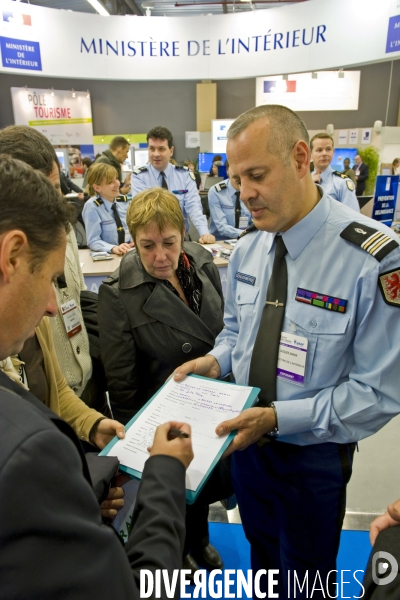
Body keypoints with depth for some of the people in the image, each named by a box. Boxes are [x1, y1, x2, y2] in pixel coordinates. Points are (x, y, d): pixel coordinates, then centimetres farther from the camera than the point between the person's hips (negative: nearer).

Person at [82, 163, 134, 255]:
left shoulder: (124, 201, 8)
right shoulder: (92, 206, -8)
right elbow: (93, 241, -11)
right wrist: (114, 248, -28)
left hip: (130, 251, 4)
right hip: (106, 254, -3)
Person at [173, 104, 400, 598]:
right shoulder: (247, 247, -6)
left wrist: (278, 417, -27)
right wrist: (216, 362, -12)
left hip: (313, 453, -5)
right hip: (245, 438, 5)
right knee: (261, 555, 31)